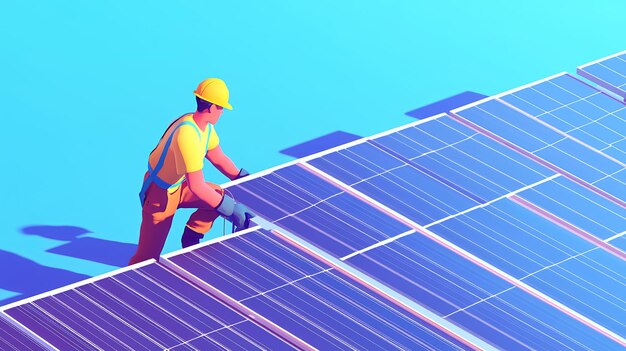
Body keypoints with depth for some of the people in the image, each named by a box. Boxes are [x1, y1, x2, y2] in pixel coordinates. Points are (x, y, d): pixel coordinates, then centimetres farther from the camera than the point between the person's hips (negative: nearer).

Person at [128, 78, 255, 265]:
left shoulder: (206, 127, -6)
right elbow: (196, 186, -38)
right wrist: (232, 209, -34)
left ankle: (190, 239, 13)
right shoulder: (187, 134, -36)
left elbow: (218, 158, 12)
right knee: (148, 258, -9)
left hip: (179, 186, 9)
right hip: (160, 195, -9)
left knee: (221, 195, -3)